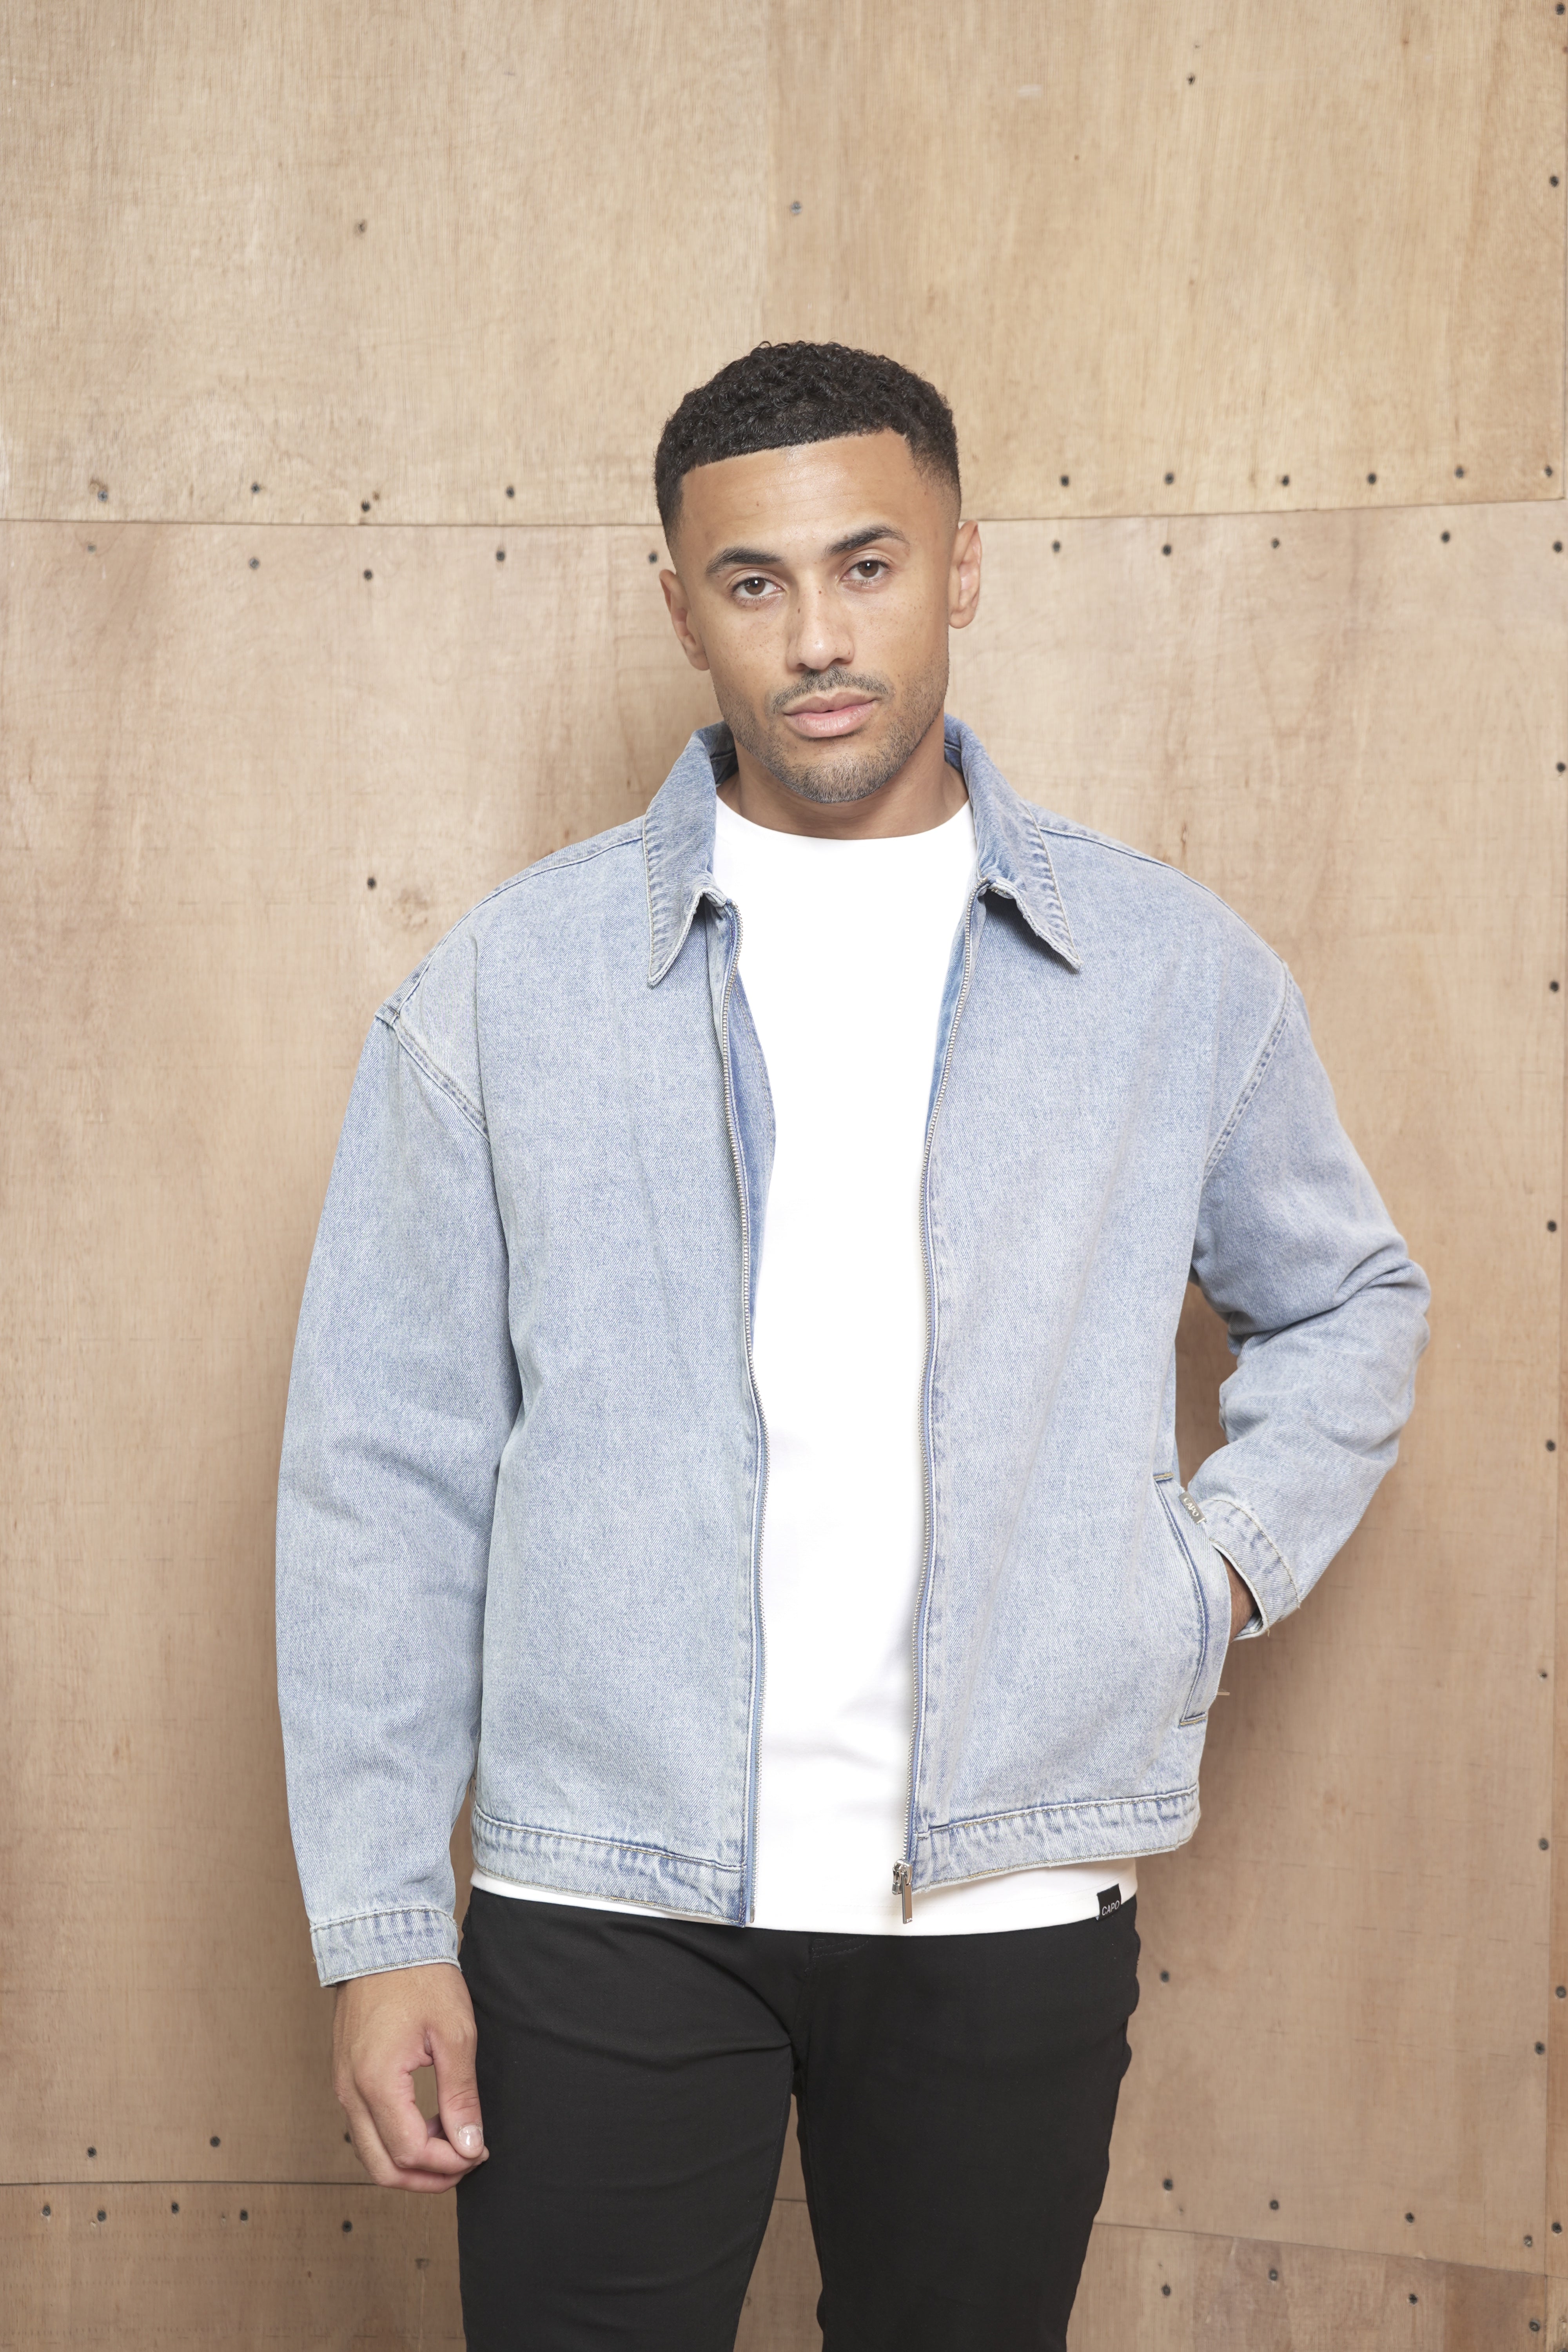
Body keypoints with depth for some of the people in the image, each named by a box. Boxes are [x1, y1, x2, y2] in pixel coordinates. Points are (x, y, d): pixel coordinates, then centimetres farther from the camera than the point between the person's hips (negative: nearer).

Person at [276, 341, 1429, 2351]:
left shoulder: (1180, 974, 2)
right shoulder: (508, 985, -1)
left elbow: (1344, 1302, 20)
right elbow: (384, 1467, 0)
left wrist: (1223, 1560, 2)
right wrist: (378, 1930, -3)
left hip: (1016, 1896, 2)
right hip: (607, 1898, -1)